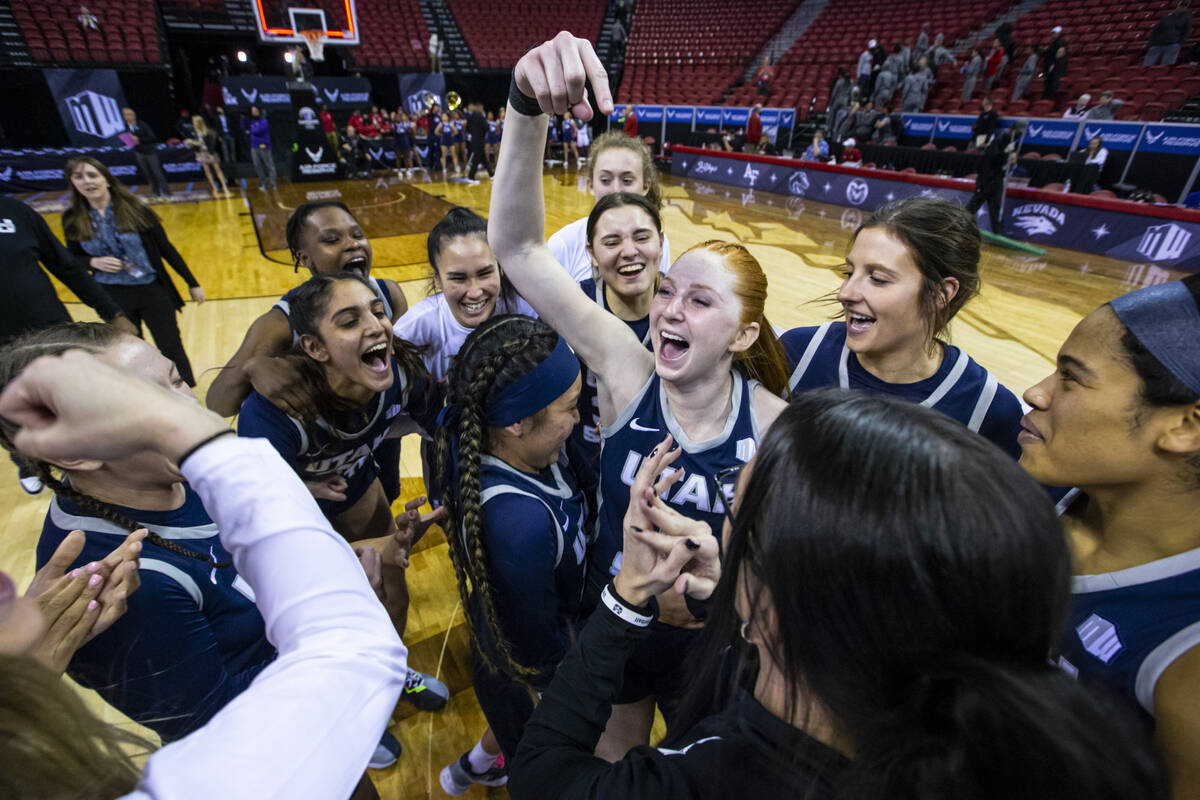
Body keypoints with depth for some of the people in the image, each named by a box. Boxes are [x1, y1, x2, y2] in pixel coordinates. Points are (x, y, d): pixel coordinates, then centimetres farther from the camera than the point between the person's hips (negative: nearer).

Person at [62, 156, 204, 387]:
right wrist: (95, 262, -14)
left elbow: (165, 248, -2)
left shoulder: (134, 210, -7)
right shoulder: (73, 220, -1)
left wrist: (192, 283, -1)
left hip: (152, 290, -2)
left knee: (172, 350, 1)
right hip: (112, 297, 3)